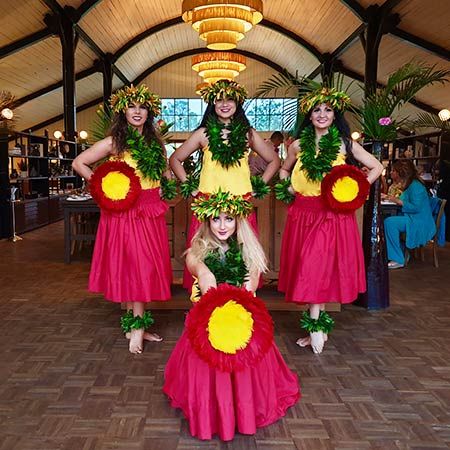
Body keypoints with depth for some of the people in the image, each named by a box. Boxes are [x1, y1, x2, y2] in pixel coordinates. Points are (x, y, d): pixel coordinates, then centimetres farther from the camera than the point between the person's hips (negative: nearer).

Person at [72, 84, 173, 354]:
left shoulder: (155, 142, 11)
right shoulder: (113, 143, -4)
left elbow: (165, 171, 25)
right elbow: (78, 164, -2)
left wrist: (161, 189, 7)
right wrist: (105, 187, -7)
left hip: (151, 213, 5)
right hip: (125, 212, -5)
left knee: (148, 267, 8)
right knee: (133, 267, -4)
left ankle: (136, 325, 21)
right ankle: (137, 327, 8)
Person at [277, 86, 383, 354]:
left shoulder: (345, 144, 2)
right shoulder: (298, 146, 8)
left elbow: (377, 168, 6)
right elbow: (284, 170, 26)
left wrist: (356, 191, -3)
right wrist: (289, 187, 7)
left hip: (334, 214, -3)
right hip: (304, 214, 3)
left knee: (318, 268, -11)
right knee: (307, 269, 4)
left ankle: (315, 326, 0)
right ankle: (319, 327, 16)